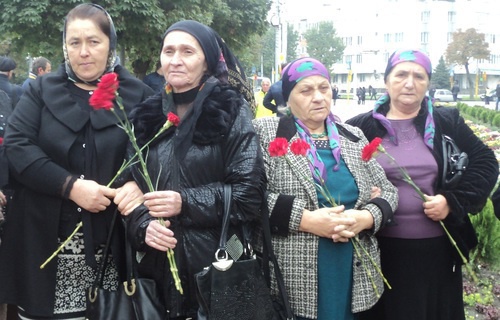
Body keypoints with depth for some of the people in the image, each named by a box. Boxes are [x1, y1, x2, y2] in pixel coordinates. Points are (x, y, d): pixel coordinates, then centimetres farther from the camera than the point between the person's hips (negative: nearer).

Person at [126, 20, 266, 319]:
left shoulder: (232, 111, -4)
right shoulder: (147, 115, 8)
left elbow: (250, 193, -10)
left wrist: (185, 203, -19)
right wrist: (143, 226, -9)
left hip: (219, 265, -3)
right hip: (159, 265, 4)